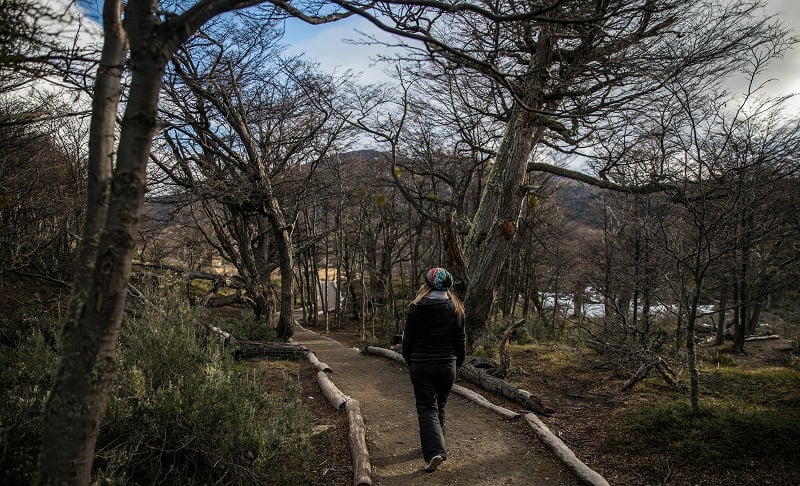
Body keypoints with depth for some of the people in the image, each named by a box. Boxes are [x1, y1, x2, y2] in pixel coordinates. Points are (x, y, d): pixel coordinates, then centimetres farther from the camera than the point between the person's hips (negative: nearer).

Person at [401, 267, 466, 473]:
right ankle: (436, 445, 31)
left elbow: (408, 339, -3)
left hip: (421, 366, -3)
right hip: (447, 365, 3)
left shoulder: (416, 308, -10)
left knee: (427, 409, 3)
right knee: (440, 407, 19)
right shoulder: (456, 308, -3)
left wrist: (410, 361, 13)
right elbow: (460, 340, 2)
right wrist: (458, 363, 16)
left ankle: (434, 451, -12)